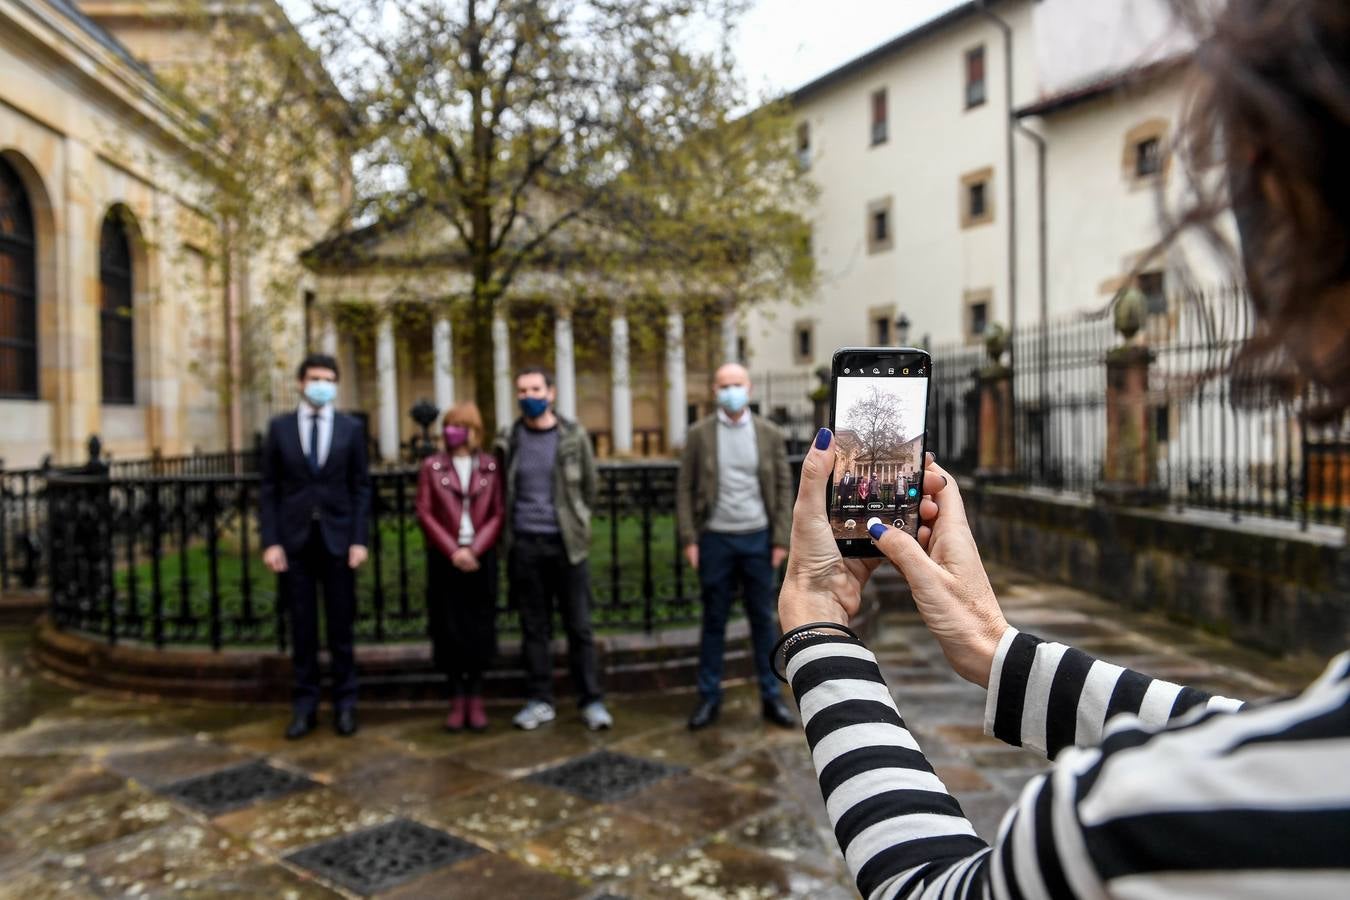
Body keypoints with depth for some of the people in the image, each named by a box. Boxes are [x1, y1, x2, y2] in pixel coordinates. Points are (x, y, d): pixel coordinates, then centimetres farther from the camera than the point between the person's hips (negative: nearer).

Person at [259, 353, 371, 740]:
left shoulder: (352, 427, 3)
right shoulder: (279, 427, 4)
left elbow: (361, 487, 2)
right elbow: (269, 489, 3)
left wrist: (359, 540, -6)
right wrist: (270, 541, -5)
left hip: (337, 538, 0)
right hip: (294, 539, 1)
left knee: (341, 625, 6)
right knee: (302, 626, 7)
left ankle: (345, 704, 16)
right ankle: (305, 705, 17)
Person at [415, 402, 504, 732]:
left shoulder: (490, 466, 3)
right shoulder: (432, 465, 3)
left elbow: (498, 514, -1)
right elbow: (425, 513, -2)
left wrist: (474, 550, -12)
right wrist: (452, 551, -11)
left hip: (481, 557, 0)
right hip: (444, 559, 0)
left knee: (480, 628, 3)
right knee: (449, 628, 2)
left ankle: (476, 699, 14)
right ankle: (457, 699, 13)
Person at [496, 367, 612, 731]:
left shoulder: (574, 435, 0)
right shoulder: (508, 440, 3)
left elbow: (589, 486, 8)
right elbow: (501, 492, 12)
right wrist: (507, 533, 9)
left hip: (567, 544, -1)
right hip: (524, 545, 1)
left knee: (579, 626, 3)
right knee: (534, 628, 9)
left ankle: (591, 701, 13)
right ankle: (539, 701, 20)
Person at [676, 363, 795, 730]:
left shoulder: (769, 434, 2)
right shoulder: (699, 434, -1)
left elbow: (783, 487, 3)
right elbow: (685, 488, 0)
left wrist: (781, 539, -3)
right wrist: (689, 539, -6)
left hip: (758, 538, 1)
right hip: (716, 539, -1)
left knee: (763, 619, 8)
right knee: (714, 620, 7)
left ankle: (771, 697, 19)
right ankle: (709, 697, 18)